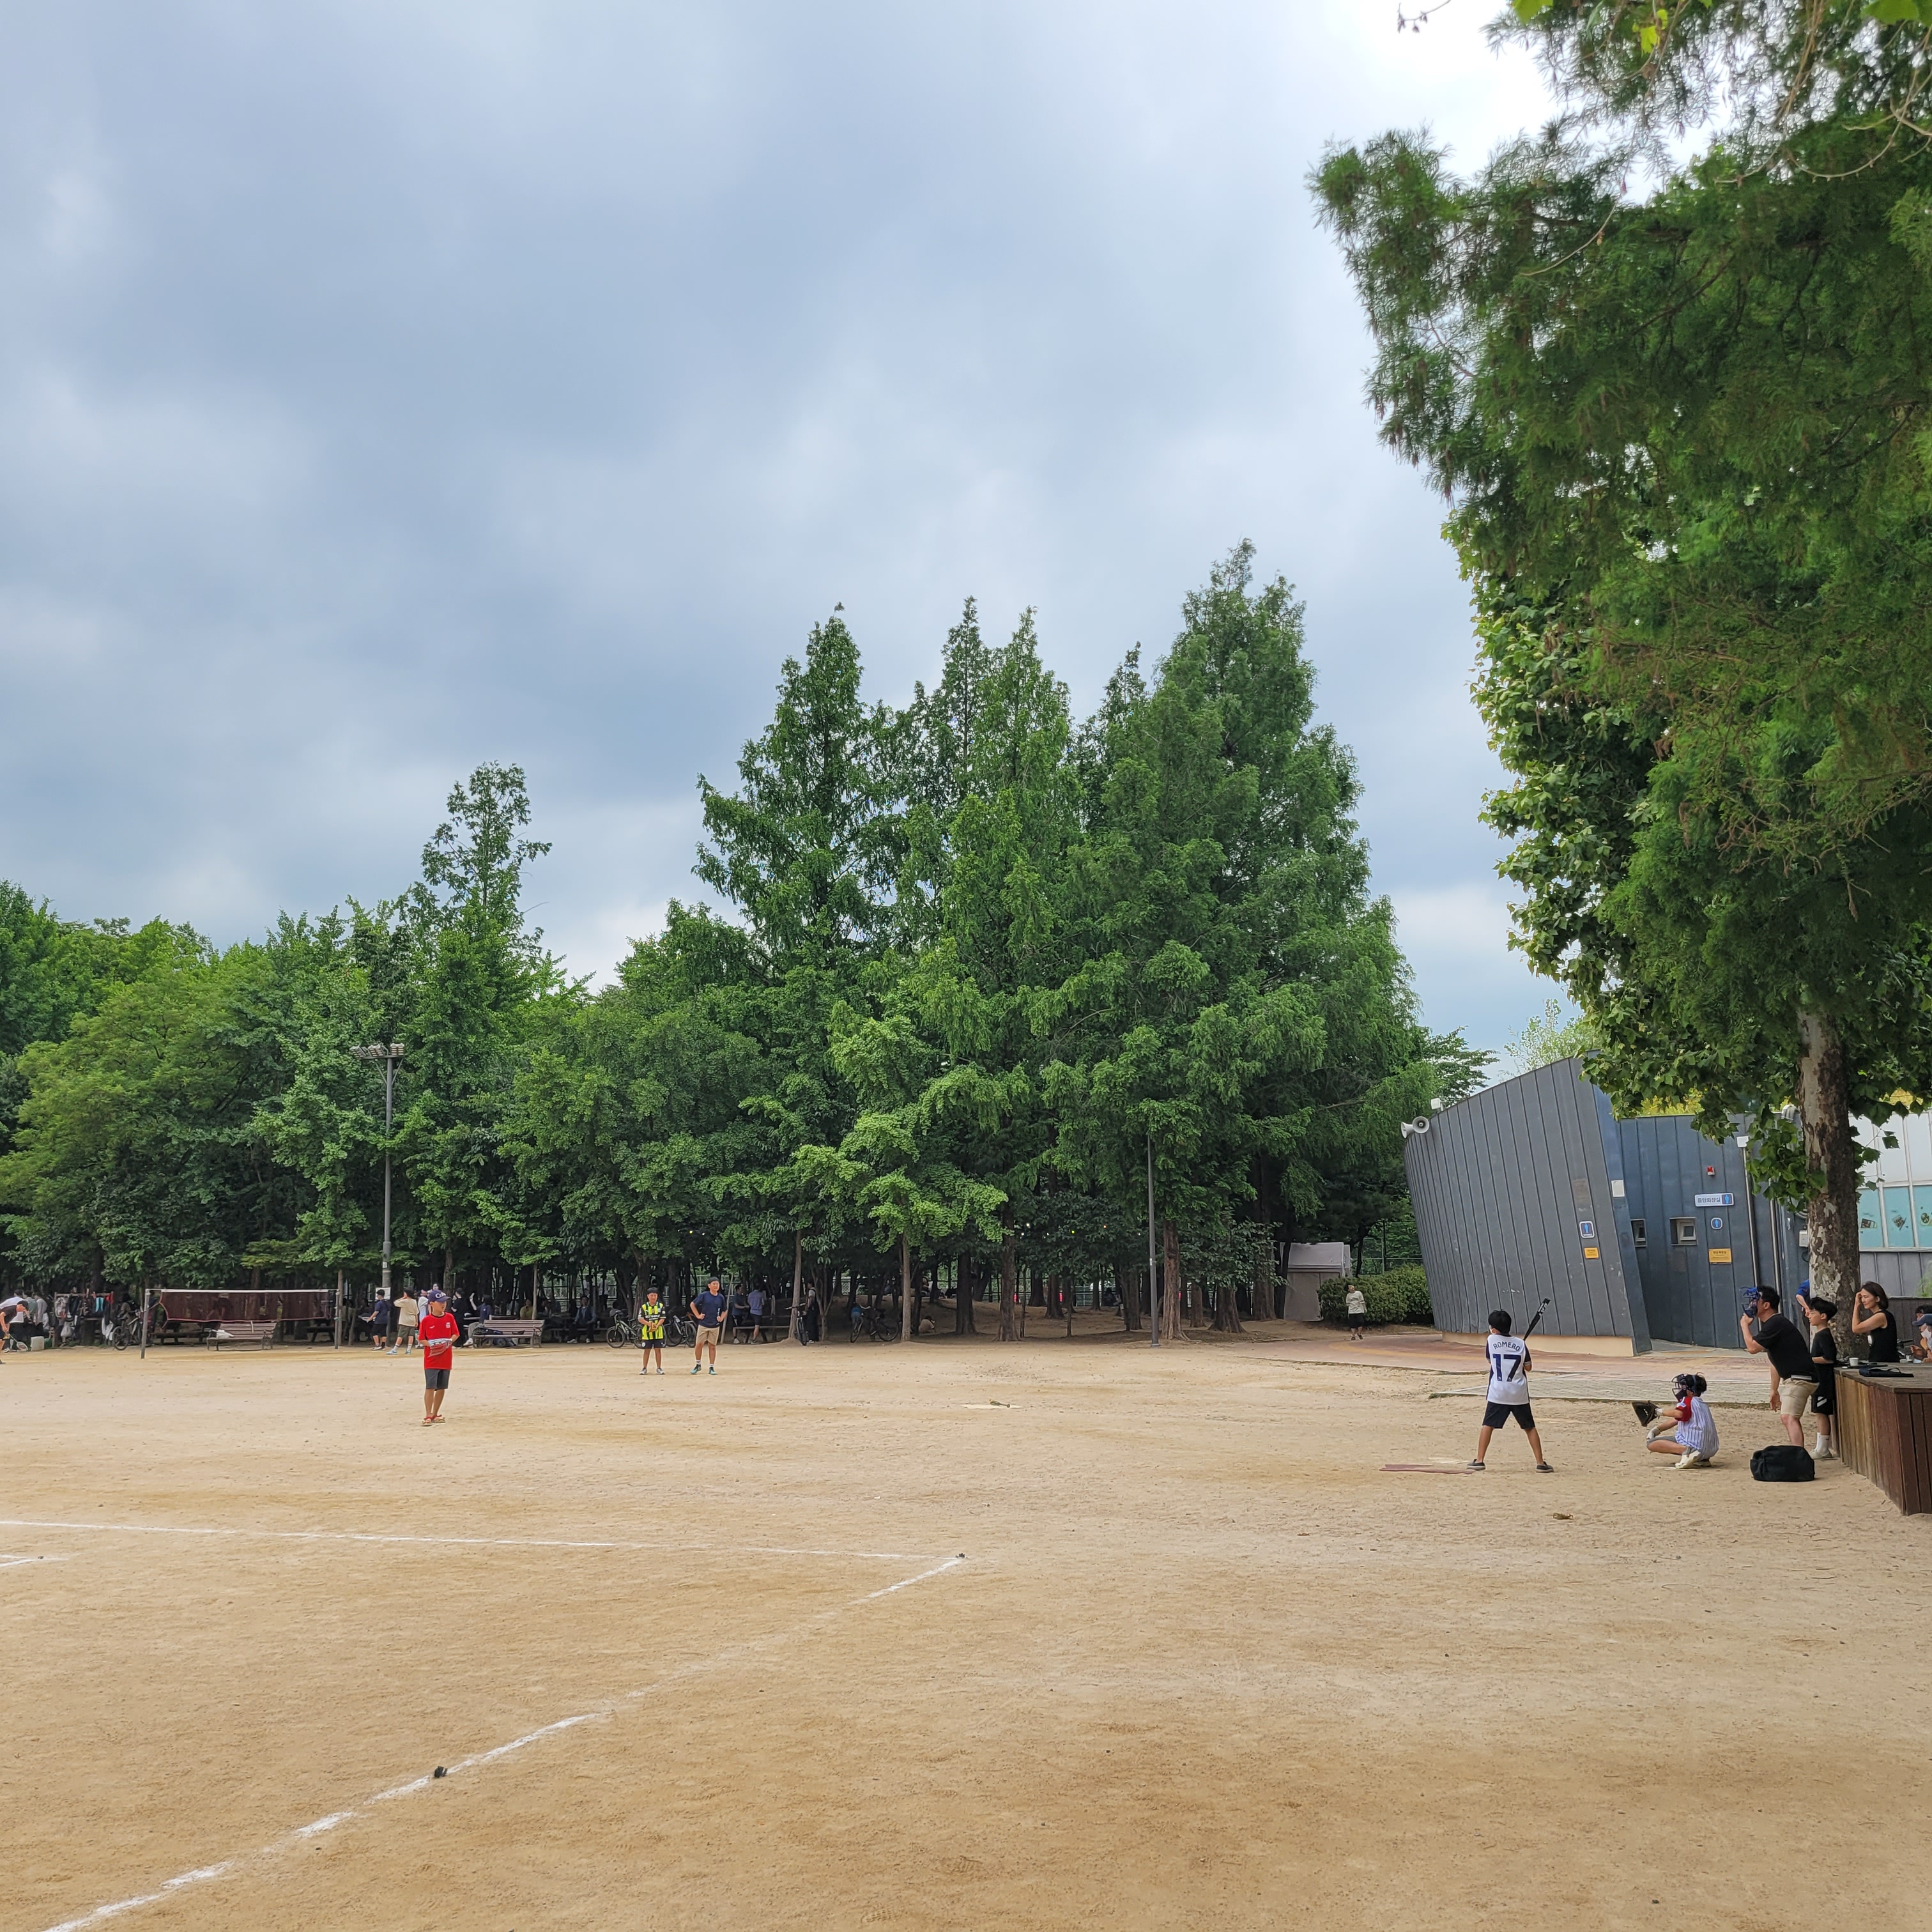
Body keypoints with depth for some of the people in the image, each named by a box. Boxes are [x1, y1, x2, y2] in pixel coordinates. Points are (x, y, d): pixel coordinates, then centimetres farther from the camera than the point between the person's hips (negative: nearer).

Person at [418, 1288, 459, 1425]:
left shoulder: (450, 1318, 3)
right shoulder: (426, 1320, -5)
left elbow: (455, 1334, 8)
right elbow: (422, 1339, 0)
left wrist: (450, 1341, -12)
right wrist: (430, 1344, -19)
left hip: (446, 1358, 4)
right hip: (431, 1359, -4)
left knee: (442, 1388, 9)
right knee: (430, 1387, -11)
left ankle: (435, 1414, 21)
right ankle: (428, 1416, -10)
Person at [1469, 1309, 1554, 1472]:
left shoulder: (1491, 1340, -3)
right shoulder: (1521, 1344, 0)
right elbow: (1528, 1367, 10)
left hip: (1498, 1393, -1)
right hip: (1519, 1394, 1)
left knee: (1488, 1425, 7)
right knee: (1530, 1428, 11)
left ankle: (1479, 1460, 2)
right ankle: (1541, 1464, 7)